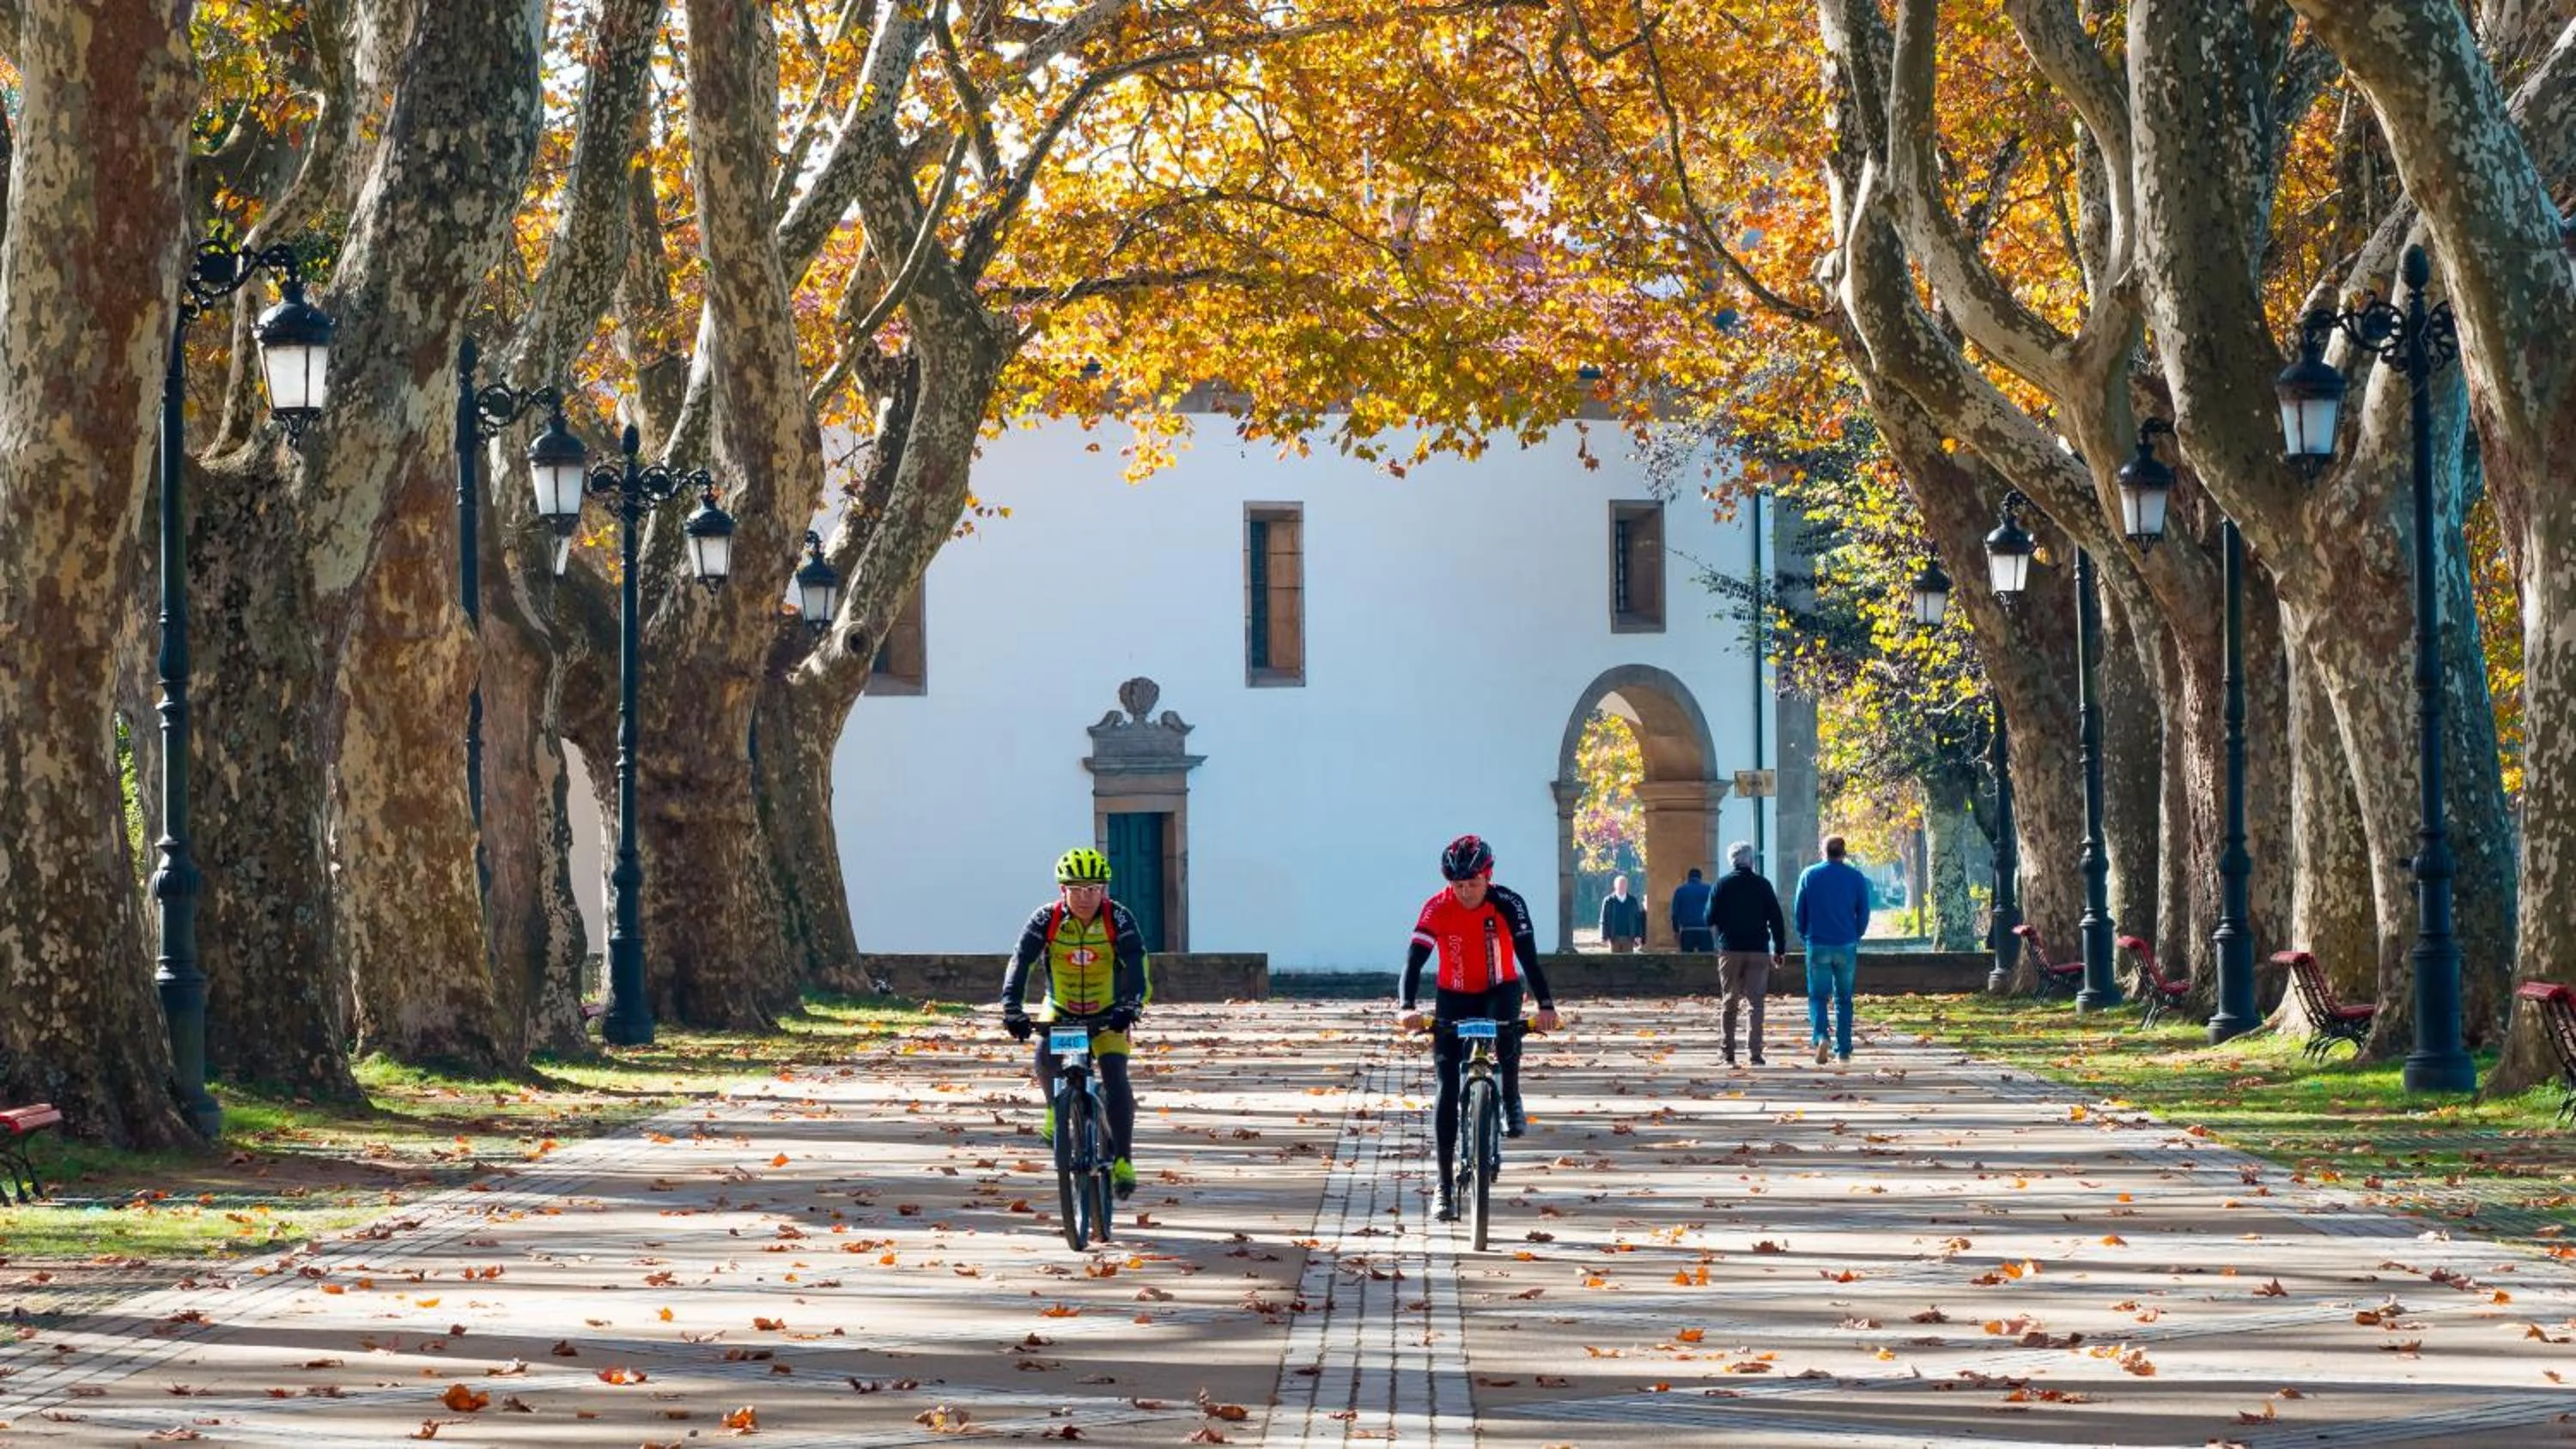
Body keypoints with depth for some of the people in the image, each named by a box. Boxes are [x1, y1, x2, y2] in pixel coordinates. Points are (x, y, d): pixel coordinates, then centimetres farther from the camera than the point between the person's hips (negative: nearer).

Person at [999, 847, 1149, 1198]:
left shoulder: (1118, 919, -20)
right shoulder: (1046, 919, -18)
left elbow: (1134, 963, -32)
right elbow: (1020, 961, -28)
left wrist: (1129, 1006, -50)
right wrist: (1011, 1008, -43)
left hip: (1108, 1014, -1)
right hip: (1060, 1010, 1)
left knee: (1115, 1076, -21)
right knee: (1045, 1057, -27)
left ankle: (1123, 1160, -16)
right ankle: (1056, 1109, 6)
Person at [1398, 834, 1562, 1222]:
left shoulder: (1508, 904, -21)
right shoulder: (1437, 908, -20)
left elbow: (1528, 956, -28)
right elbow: (1415, 958, -28)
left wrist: (1545, 1005, -41)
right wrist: (1406, 1007, -45)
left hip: (1500, 989, 0)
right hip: (1454, 997, 1)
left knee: (1506, 1031, -36)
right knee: (1448, 1089, -9)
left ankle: (1511, 1101, -6)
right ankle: (1444, 1186, -6)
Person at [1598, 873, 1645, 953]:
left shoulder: (1633, 901, 6)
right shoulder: (1608, 901, 0)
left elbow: (1638, 919, 7)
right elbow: (1604, 920, -1)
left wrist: (1638, 936, -1)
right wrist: (1605, 937, -7)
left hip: (1628, 938, 1)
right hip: (1614, 938, -1)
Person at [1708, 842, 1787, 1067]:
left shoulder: (1722, 885, 1)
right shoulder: (1763, 884, 1)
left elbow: (1711, 921, 0)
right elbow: (1776, 919, 1)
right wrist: (1779, 949, 8)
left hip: (1730, 949, 0)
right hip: (1759, 951, 0)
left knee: (1730, 1002, 8)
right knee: (1756, 1002, 1)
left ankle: (1729, 1053, 8)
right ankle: (1755, 1052, -9)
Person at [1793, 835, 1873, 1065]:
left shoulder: (1809, 875, 0)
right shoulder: (1856, 877, 0)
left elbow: (1799, 911, 4)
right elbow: (1863, 914, 4)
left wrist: (1806, 935, 19)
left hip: (1818, 945, -1)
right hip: (1846, 946, 1)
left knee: (1817, 996, 5)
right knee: (1843, 999, 10)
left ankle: (1820, 1036, -20)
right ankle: (1843, 1050, 8)